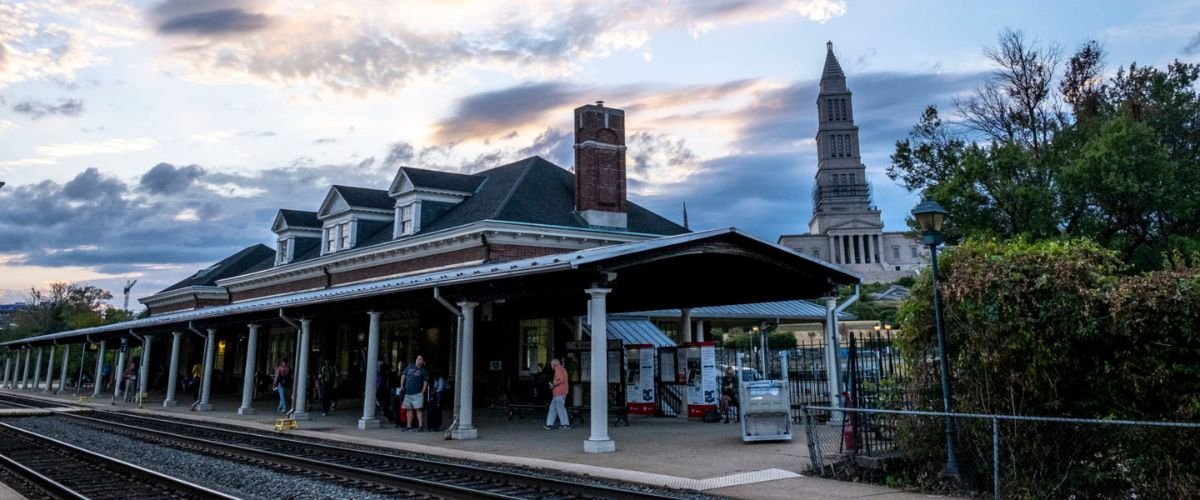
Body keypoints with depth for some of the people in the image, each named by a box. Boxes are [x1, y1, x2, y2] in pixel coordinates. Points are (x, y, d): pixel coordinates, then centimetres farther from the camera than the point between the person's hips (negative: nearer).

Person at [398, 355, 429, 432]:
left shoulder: (423, 371, 4)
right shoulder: (410, 366, 14)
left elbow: (425, 383, -1)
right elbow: (403, 376, 18)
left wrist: (422, 393, -10)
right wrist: (402, 386, 9)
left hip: (417, 393, -4)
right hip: (408, 393, 5)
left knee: (418, 409, -11)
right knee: (409, 409, 9)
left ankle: (421, 425, -11)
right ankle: (409, 426, 16)